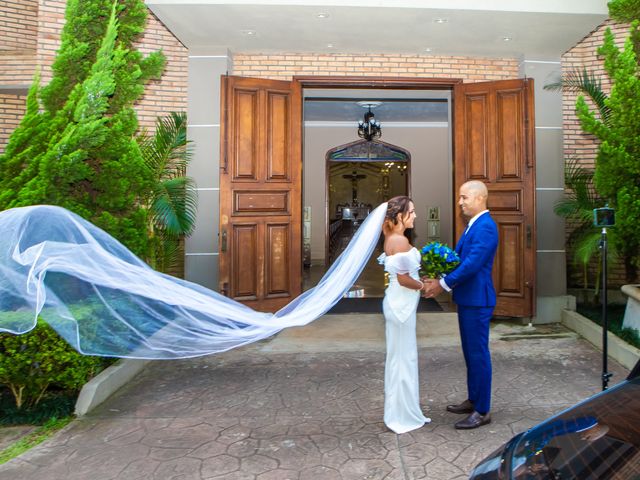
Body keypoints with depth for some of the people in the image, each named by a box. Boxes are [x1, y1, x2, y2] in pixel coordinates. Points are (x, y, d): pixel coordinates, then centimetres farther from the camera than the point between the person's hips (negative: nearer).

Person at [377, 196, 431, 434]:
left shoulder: (392, 238, 10)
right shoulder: (400, 240, -19)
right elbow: (403, 279, -22)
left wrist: (420, 280, 10)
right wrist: (423, 286, -6)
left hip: (398, 303, 10)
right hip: (402, 304, -10)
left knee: (398, 356, 17)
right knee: (404, 357, 2)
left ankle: (398, 411, 31)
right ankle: (404, 416, 16)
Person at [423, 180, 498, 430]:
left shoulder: (485, 226, -18)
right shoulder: (473, 225, 14)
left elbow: (472, 264, -24)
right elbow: (458, 257, 14)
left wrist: (443, 284, -17)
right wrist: (440, 278, 1)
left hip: (477, 300, -10)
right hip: (467, 299, 10)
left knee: (478, 354, 0)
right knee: (471, 353, 18)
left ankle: (482, 411, 13)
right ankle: (473, 400, 33)